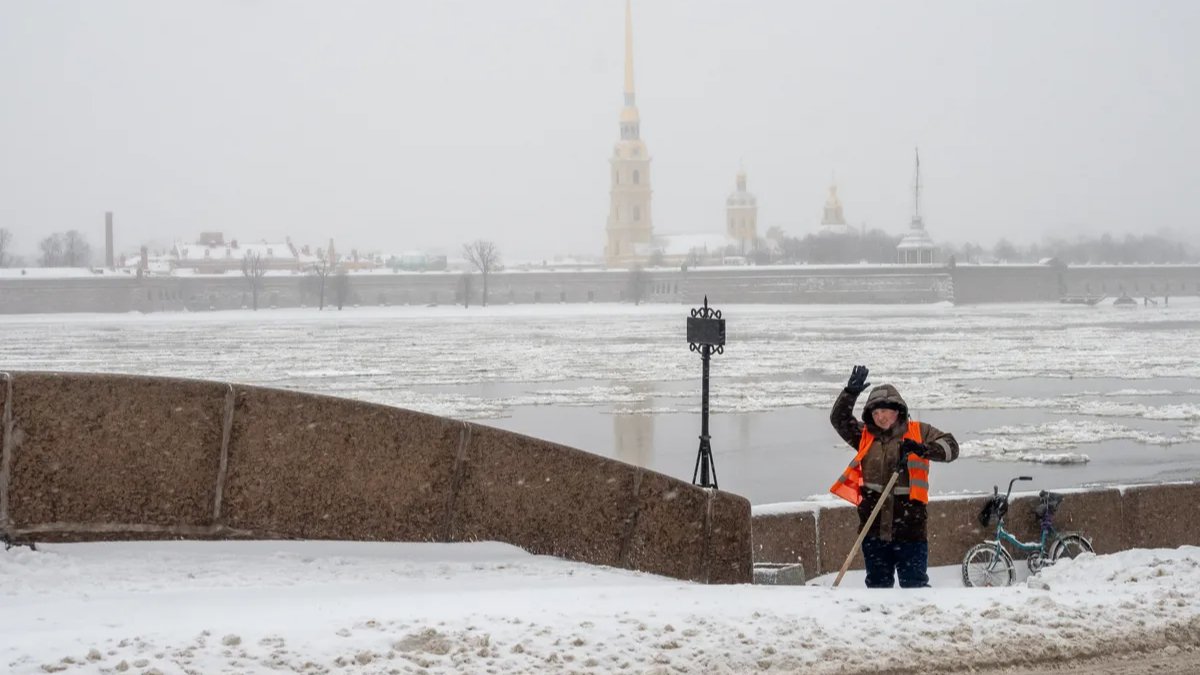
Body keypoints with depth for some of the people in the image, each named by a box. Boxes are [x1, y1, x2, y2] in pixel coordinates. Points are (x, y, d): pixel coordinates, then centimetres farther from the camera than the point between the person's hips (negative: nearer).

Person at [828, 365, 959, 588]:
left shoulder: (918, 432, 2)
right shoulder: (865, 436, 11)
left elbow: (950, 447, -5)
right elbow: (840, 419, 4)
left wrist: (922, 449, -22)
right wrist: (851, 392, -11)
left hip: (909, 528, -3)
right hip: (873, 528, 3)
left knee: (915, 585, 0)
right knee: (877, 585, 12)